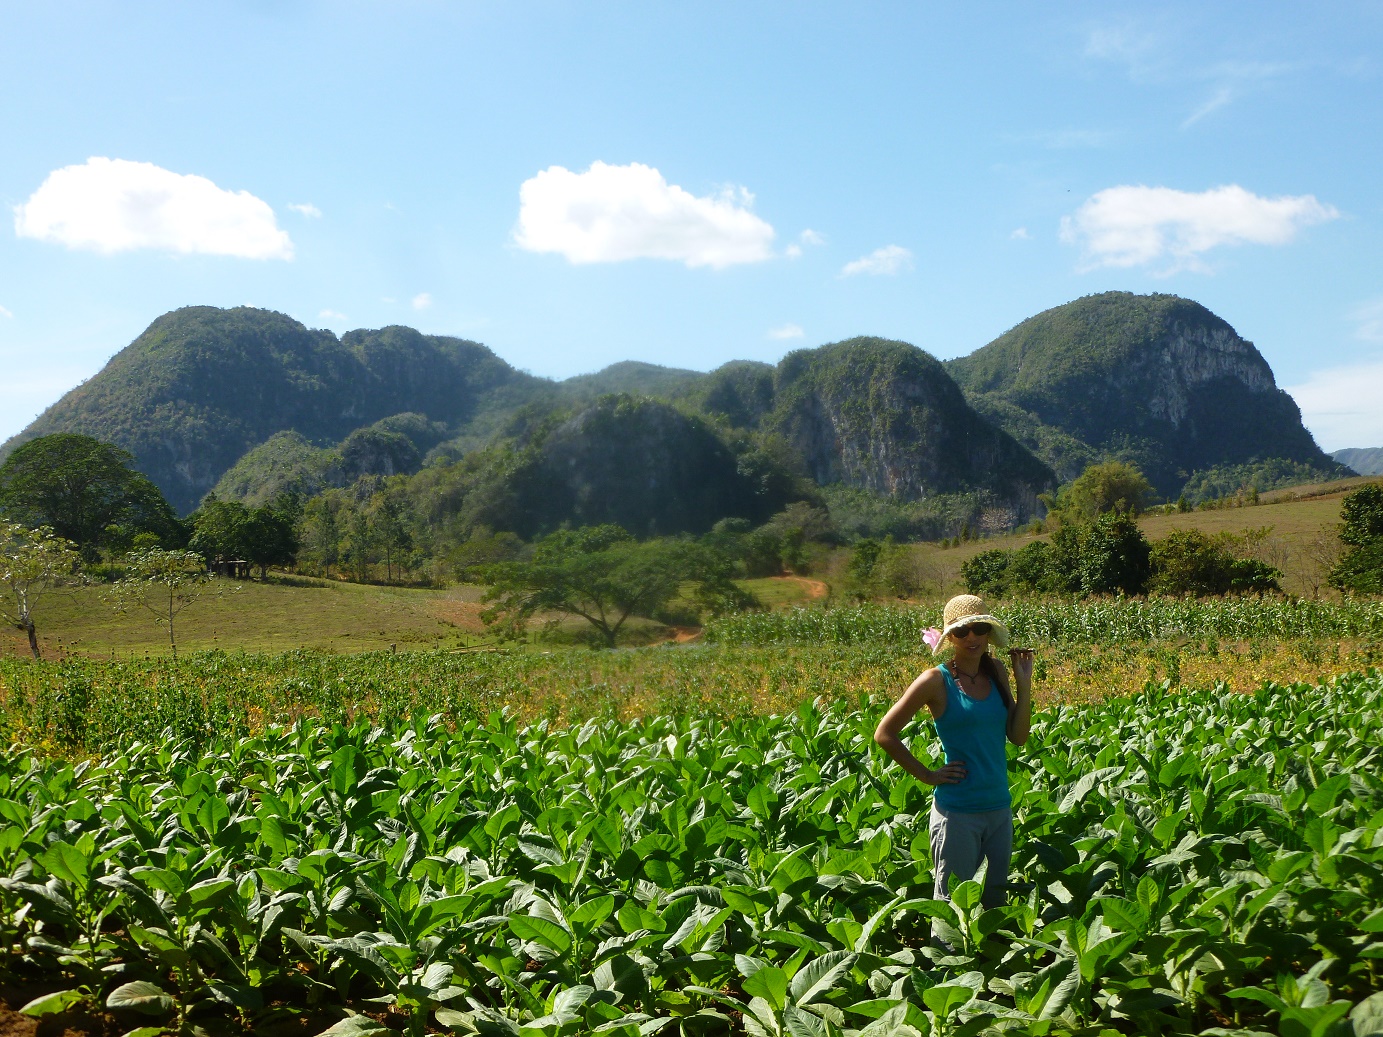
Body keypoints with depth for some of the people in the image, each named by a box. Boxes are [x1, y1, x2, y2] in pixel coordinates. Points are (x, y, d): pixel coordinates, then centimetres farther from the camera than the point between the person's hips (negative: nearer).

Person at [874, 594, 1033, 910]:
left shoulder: (996, 672, 5)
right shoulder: (937, 680, -10)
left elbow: (1018, 737, 4)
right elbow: (885, 735, -8)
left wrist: (1024, 684, -4)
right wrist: (928, 775, -8)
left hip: (1000, 808, 6)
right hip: (957, 811, -5)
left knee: (996, 897, 14)